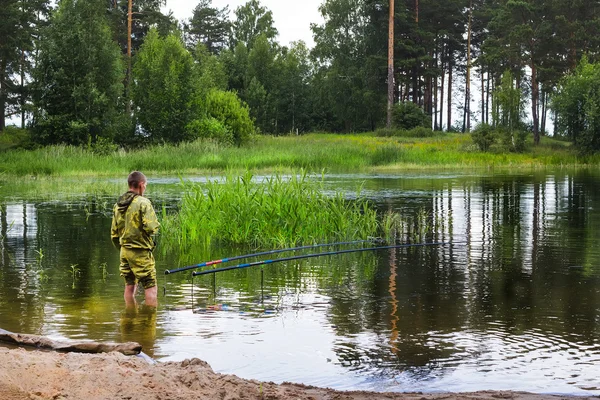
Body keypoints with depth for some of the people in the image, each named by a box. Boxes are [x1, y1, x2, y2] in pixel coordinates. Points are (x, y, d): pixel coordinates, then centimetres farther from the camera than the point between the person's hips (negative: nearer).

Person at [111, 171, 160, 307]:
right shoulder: (143, 203, -14)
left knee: (130, 286, 15)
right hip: (141, 252, -7)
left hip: (124, 251, 7)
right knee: (150, 286, -2)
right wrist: (156, 225, 1)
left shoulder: (118, 205, 8)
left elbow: (114, 233, 13)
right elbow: (150, 228, -22)